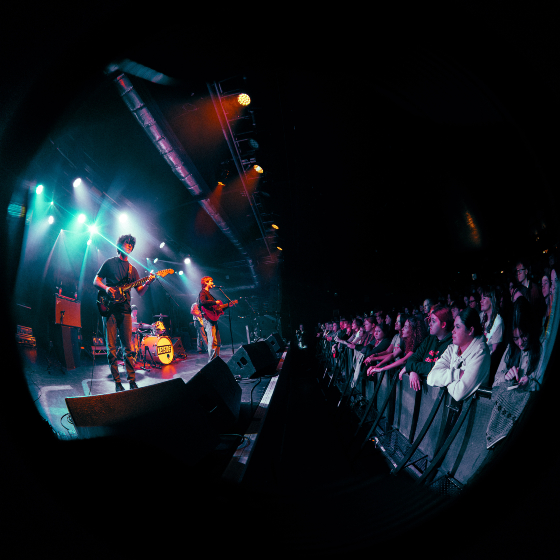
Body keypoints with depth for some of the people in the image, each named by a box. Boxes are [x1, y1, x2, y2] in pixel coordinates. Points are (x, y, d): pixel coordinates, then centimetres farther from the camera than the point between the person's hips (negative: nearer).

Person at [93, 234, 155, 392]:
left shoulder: (132, 269, 17)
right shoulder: (110, 263, 9)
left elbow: (140, 292, 12)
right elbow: (96, 280, 8)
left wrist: (147, 282, -8)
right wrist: (106, 288, -12)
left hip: (125, 310, 3)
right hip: (109, 308, -3)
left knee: (128, 347, 1)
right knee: (111, 348, -3)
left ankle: (132, 380, 3)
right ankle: (117, 382, 3)